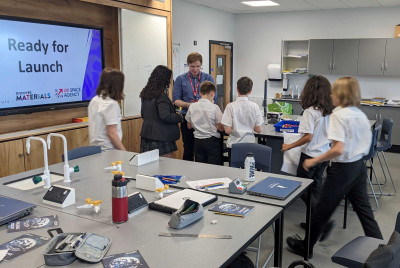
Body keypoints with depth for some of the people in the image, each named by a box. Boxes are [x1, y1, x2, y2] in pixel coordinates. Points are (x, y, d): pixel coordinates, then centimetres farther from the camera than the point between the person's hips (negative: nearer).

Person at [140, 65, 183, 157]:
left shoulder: (145, 94, 11)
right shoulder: (161, 96, -16)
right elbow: (165, 116, -22)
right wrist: (179, 117, -7)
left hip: (146, 137, 9)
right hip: (161, 138, -9)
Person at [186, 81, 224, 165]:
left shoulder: (192, 107, -1)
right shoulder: (214, 107, -12)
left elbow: (189, 126, 11)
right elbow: (221, 128, -8)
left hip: (197, 140, 4)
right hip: (212, 141, -4)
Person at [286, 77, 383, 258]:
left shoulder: (338, 115, -18)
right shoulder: (361, 115, 5)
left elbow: (338, 149, -27)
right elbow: (366, 145, 11)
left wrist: (314, 161, -19)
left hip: (342, 168, -7)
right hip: (359, 166, 7)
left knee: (322, 209, 8)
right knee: (364, 210, 15)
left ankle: (305, 247, 25)